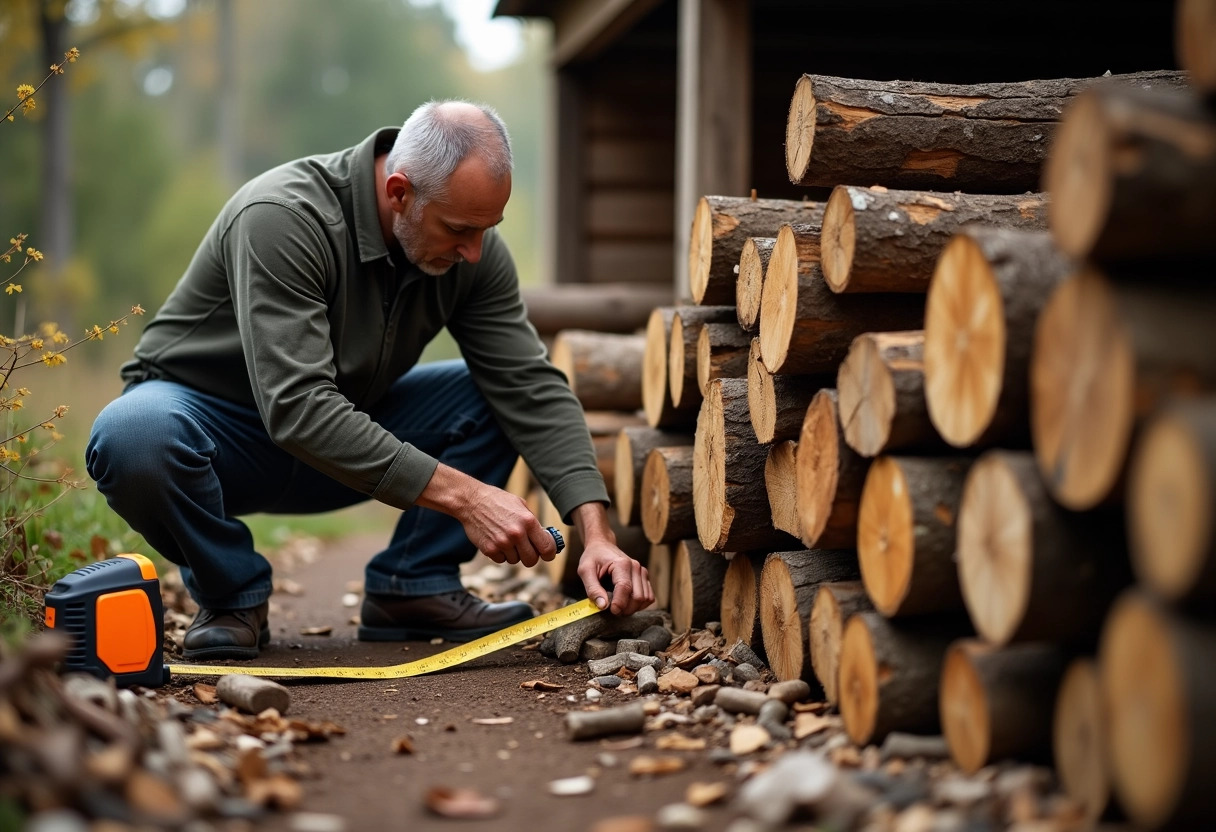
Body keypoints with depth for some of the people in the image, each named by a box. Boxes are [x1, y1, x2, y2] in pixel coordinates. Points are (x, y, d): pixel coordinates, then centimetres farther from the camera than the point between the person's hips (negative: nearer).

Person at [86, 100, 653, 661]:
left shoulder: (472, 248, -12)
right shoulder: (283, 218, -32)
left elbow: (532, 387, -13)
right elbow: (298, 409, -39)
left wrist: (596, 532, -27)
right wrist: (462, 495, -41)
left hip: (344, 436, 5)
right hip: (206, 414, -5)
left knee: (499, 395, -11)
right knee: (135, 436, -39)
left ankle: (411, 586, -4)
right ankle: (232, 594, -11)